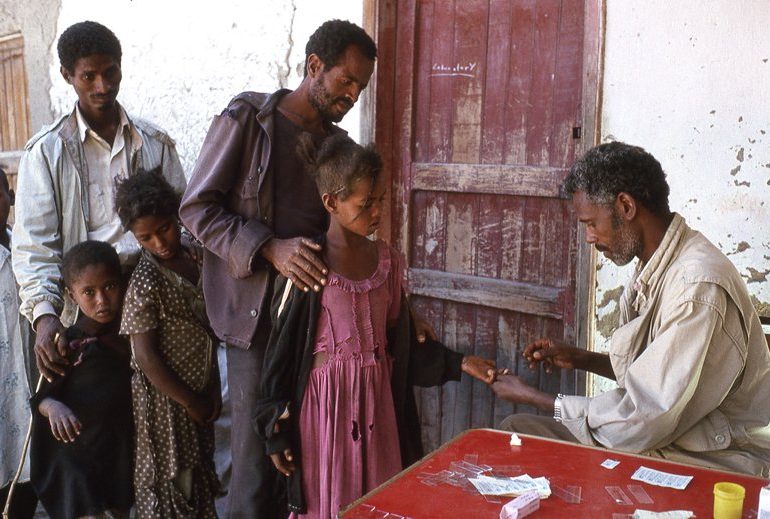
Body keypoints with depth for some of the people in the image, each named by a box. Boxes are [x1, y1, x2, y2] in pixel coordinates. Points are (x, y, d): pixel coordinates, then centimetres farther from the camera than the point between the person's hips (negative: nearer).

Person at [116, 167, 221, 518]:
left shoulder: (195, 260, 1)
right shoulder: (144, 283, -18)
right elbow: (146, 359, -18)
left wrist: (212, 391, 3)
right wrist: (190, 402, -12)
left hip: (200, 393, 6)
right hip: (166, 398, -6)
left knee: (199, 475, 18)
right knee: (170, 482, 7)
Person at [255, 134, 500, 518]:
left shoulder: (387, 261, 4)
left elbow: (399, 342, 11)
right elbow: (281, 353, -7)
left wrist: (459, 364, 5)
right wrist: (276, 431, -7)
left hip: (378, 401, 5)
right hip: (324, 404, -5)